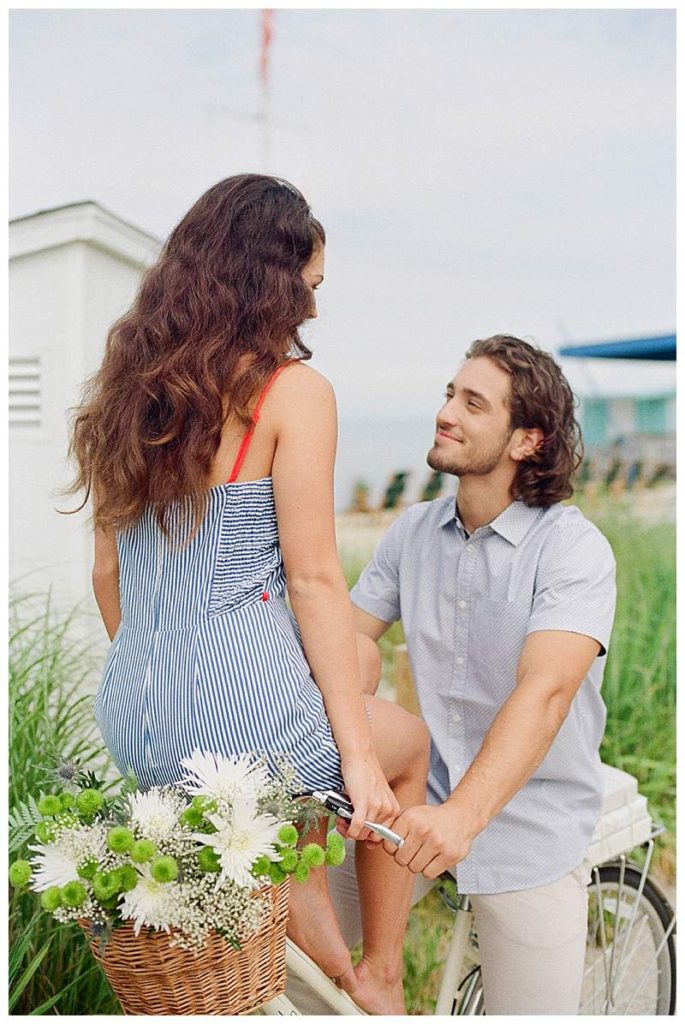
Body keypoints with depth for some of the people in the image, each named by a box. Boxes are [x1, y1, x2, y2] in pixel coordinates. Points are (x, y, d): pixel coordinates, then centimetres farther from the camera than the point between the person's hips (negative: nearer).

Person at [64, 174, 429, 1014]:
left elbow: (107, 576, 14)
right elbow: (314, 580, -12)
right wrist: (359, 754, -6)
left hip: (130, 731, 7)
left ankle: (332, 974, 28)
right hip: (241, 716, -6)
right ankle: (380, 978, 30)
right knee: (407, 742, 25)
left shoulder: (124, 387, 10)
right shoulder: (291, 388, -10)